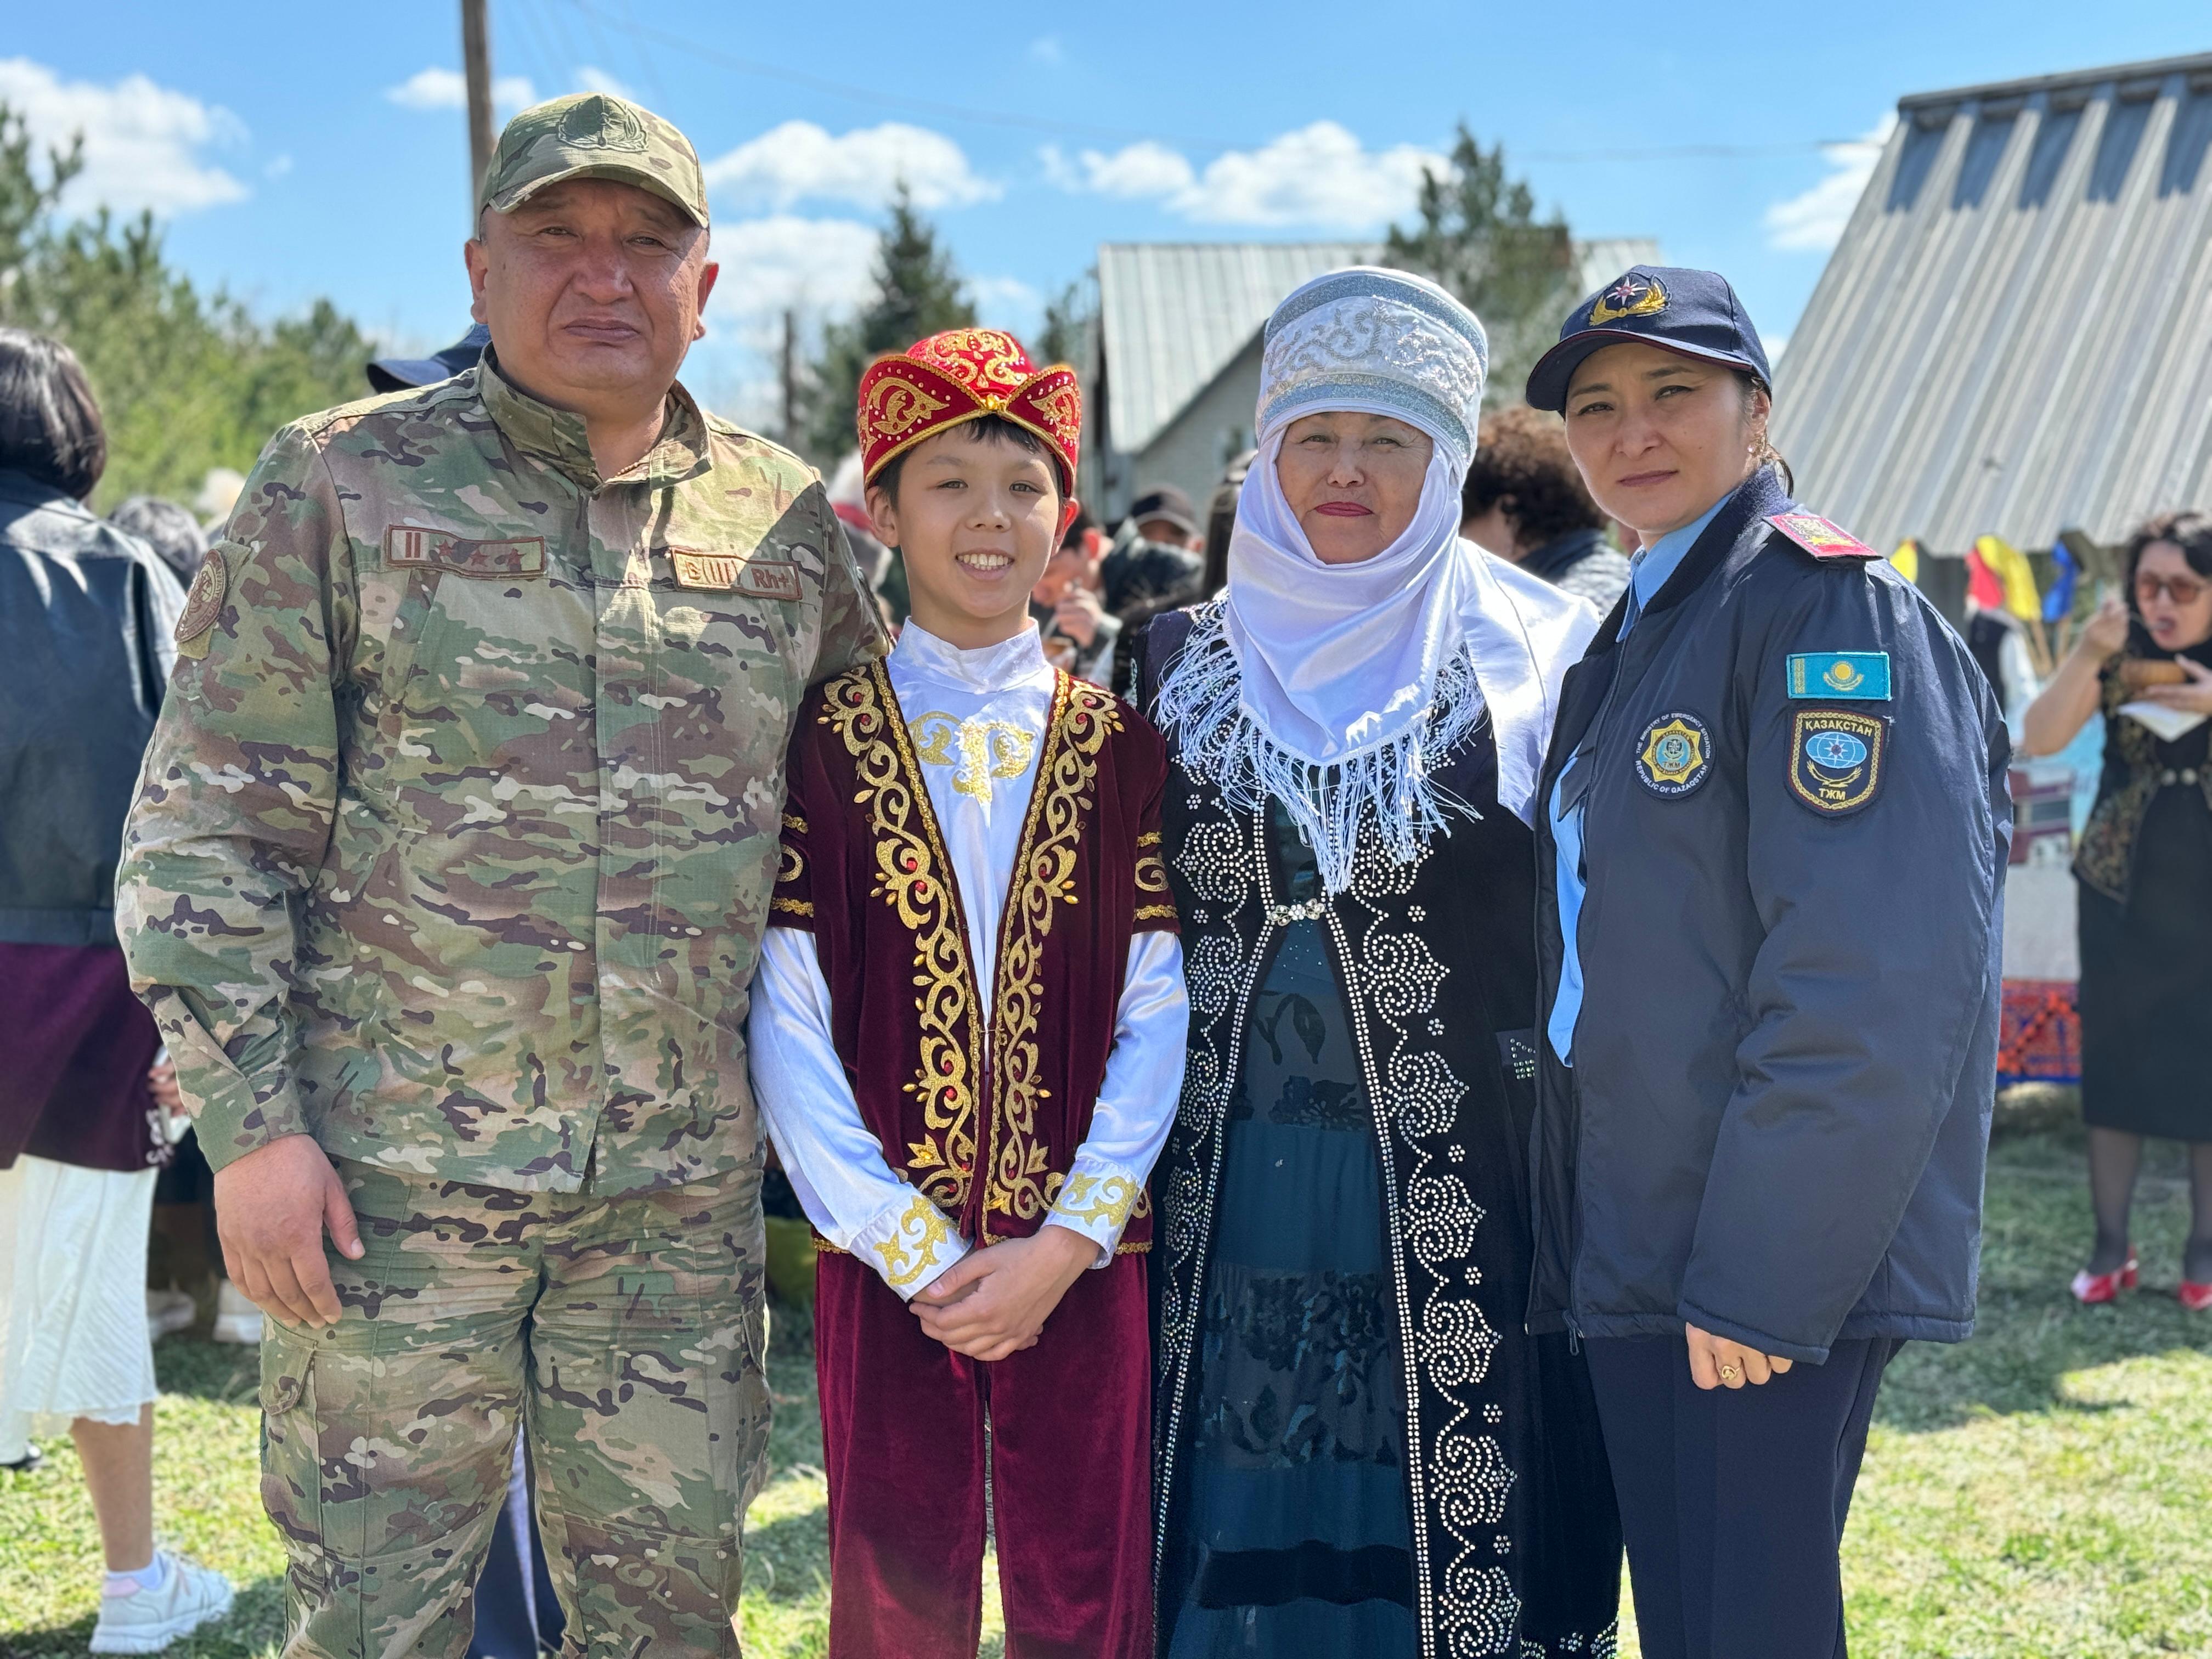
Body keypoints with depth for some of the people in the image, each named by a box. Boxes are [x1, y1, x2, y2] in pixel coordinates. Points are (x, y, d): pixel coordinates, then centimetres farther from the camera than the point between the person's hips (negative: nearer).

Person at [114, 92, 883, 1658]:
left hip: (683, 1192, 3)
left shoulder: (783, 515, 8)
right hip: (394, 1175, -3)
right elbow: (207, 832, -3)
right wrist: (249, 1124, -9)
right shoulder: (339, 483, 0)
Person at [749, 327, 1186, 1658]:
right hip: (886, 1257, -1)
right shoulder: (825, 747, 0)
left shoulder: (1122, 751, 4)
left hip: (1083, 1256, 1)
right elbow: (788, 1028, -4)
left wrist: (1066, 1243, -10)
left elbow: (1158, 1017, 0)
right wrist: (916, 1250, -10)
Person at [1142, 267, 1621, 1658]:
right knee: (1243, 1522, 7)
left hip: (1451, 1179, -3)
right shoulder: (1188, 664, 10)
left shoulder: (1526, 658, 1)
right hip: (1232, 1187, 3)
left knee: (1446, 1516, 1)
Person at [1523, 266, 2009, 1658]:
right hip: (1637, 1263, 9)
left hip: (1768, 1279, -9)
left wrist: (1758, 1277, -22)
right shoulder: (1637, 635, 16)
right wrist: (1604, 1245, 15)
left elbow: (1872, 985, -22)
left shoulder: (1830, 606, -12)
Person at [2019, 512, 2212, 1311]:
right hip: (2122, 890, 1)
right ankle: (2111, 1246, 11)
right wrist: (2086, 655, -23)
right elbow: (2038, 739, -11)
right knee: (2115, 1060, 3)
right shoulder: (2120, 655, 0)